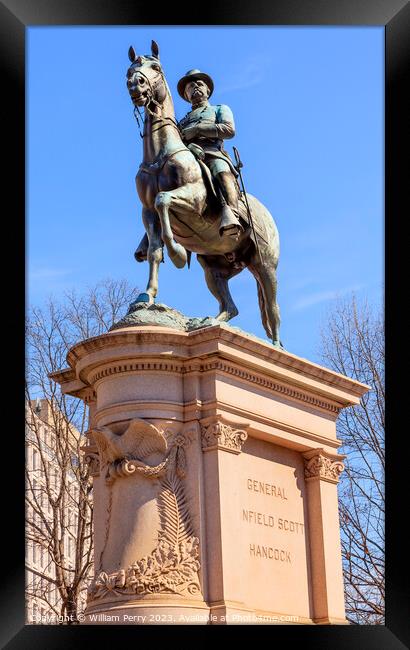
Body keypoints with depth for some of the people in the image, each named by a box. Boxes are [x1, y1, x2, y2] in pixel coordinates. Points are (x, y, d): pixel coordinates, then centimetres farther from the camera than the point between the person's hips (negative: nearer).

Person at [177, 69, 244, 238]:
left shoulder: (220, 109, 33)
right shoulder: (183, 121, 44)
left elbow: (229, 130, 10)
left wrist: (197, 129, 2)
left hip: (213, 153, -3)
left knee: (222, 171, -41)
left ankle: (230, 214, -68)